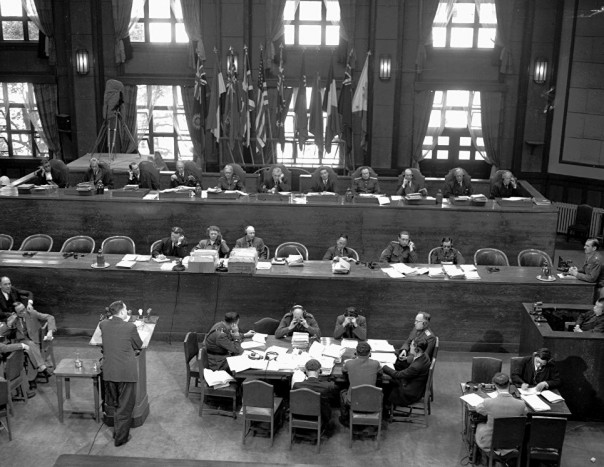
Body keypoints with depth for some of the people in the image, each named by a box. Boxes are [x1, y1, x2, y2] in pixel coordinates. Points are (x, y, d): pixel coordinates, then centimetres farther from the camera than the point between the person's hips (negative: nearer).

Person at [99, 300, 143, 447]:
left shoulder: (104, 324, -3)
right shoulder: (130, 327, -16)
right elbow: (139, 346, -1)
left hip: (109, 372, 5)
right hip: (126, 372, -5)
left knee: (116, 403, 23)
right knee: (125, 406, 10)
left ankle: (117, 431, 36)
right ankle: (121, 437, 17)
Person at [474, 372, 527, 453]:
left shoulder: (488, 402, -28)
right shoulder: (521, 404, -23)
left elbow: (478, 409, -4)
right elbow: (524, 414, 3)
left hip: (488, 443, -2)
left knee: (479, 425, 33)